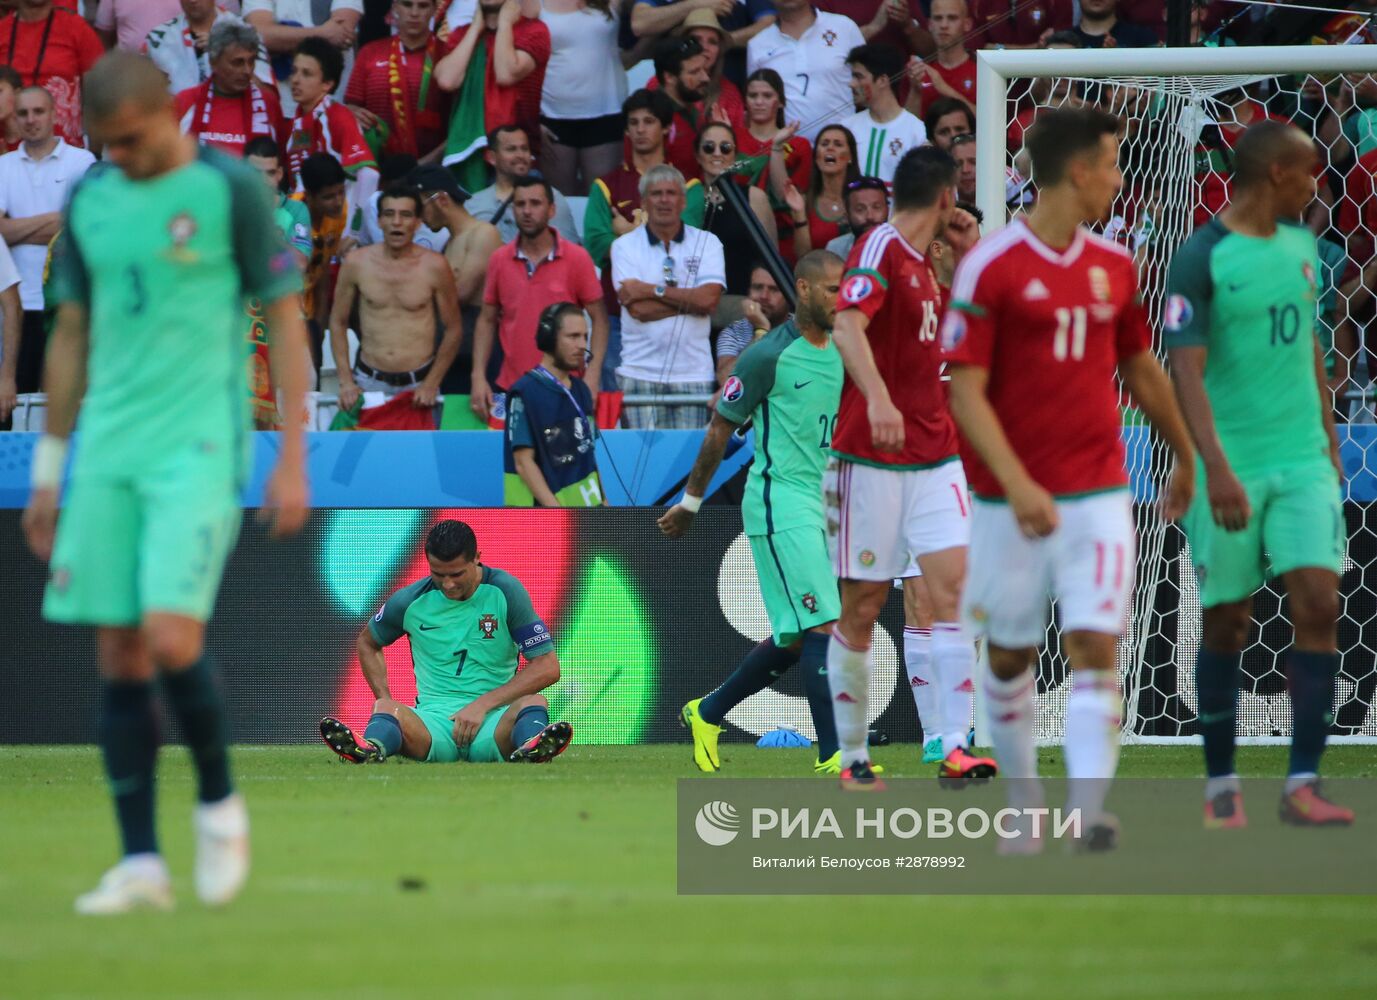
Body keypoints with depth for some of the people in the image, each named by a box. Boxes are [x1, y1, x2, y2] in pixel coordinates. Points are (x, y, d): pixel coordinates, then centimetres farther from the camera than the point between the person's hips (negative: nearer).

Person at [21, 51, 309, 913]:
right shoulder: (91, 202, 11)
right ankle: (141, 864, 5)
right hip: (109, 454, 5)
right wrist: (48, 473, 18)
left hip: (199, 452, -5)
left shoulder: (231, 192, -3)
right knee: (120, 657, 1)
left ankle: (219, 802, 7)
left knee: (171, 637, -18)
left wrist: (293, 458, -5)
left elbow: (286, 320, -1)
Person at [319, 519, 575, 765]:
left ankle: (530, 749, -68)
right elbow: (367, 643, 25)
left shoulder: (505, 592, -1)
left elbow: (547, 667, -5)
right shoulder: (410, 600, 5)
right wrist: (385, 700, 7)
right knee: (385, 708, -31)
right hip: (433, 716, 1)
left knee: (533, 703, -34)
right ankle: (372, 749, -66)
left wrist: (483, 704, -12)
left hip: (492, 719, -1)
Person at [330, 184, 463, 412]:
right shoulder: (356, 263, -3)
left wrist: (431, 384, -5)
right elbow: (338, 322, 6)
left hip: (418, 383, -1)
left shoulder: (434, 267, -6)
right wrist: (346, 382, -2)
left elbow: (453, 330, 1)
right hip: (369, 381, 1)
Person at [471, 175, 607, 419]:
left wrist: (592, 376, -12)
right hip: (510, 390, 3)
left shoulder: (577, 258, -3)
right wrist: (478, 378, 1)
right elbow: (487, 320, 11)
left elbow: (599, 319, -1)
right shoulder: (499, 261, 5)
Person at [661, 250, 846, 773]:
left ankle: (707, 713, 29)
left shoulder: (843, 352, 10)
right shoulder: (769, 355, -12)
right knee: (820, 625, -14)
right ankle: (831, 756, -13)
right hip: (779, 503, -8)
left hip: (816, 507, 8)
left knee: (794, 637, 12)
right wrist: (690, 503, 1)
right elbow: (721, 428, -4)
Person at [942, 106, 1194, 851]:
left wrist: (1186, 460, 30)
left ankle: (1088, 811, -19)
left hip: (1098, 495, 3)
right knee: (1010, 655, 8)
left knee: (1094, 647, -11)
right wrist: (1016, 484, -22)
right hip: (1014, 502, -3)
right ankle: (1023, 809, 24)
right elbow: (966, 392, -12)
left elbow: (1141, 370, 22)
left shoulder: (1114, 266, 8)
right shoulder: (990, 267, -9)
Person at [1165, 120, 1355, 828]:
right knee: (1228, 623, 3)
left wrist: (1328, 437, 20)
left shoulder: (1300, 245, 10)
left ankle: (1303, 784, -5)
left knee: (1318, 604, -8)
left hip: (1303, 459, 5)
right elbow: (1186, 371, -17)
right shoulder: (1202, 258, -11)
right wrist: (1216, 468, -26)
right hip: (1232, 469, -5)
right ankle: (1221, 784, 16)